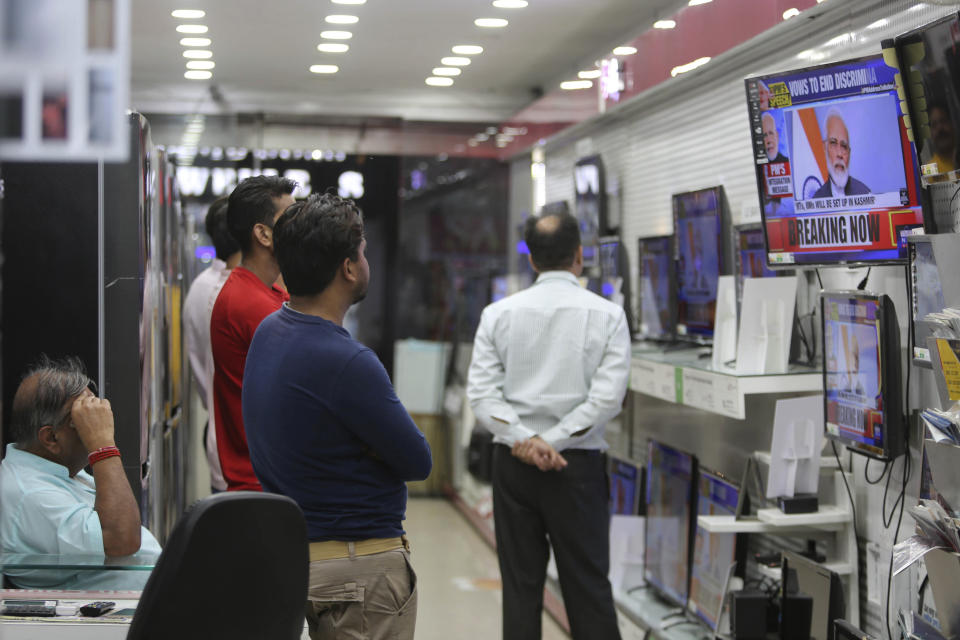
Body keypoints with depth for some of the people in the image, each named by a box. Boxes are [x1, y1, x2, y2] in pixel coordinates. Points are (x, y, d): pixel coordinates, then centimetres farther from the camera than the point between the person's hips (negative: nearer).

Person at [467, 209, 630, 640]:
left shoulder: (498, 314, 2)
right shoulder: (607, 315, -4)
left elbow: (481, 392, -5)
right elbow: (608, 397, -12)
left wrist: (525, 440, -12)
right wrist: (554, 441, -10)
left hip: (512, 461, 2)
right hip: (578, 463, -2)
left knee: (520, 586, 8)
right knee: (588, 587, 5)